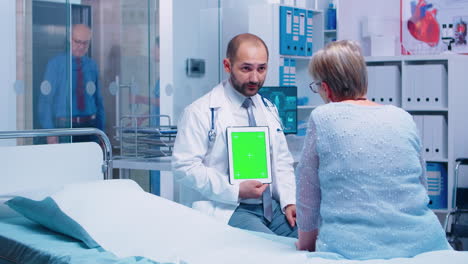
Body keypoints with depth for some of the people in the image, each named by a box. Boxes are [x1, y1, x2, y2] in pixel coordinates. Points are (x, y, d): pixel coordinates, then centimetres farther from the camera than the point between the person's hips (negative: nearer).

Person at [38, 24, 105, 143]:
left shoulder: (92, 65, 9)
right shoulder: (55, 64, -2)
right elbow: (45, 99, -4)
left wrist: (101, 131, 12)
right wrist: (49, 131, -11)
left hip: (89, 125, 3)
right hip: (64, 126, -3)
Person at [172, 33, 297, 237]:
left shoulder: (268, 109, 17)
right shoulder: (201, 112, -5)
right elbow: (184, 166, -12)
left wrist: (289, 201, 1)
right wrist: (236, 191, -17)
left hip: (270, 206, 7)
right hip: (225, 209, -6)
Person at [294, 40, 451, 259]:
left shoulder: (322, 118, -3)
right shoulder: (403, 118, 8)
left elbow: (307, 193, 4)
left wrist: (306, 242, 18)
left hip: (353, 247, -5)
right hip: (421, 240, 5)